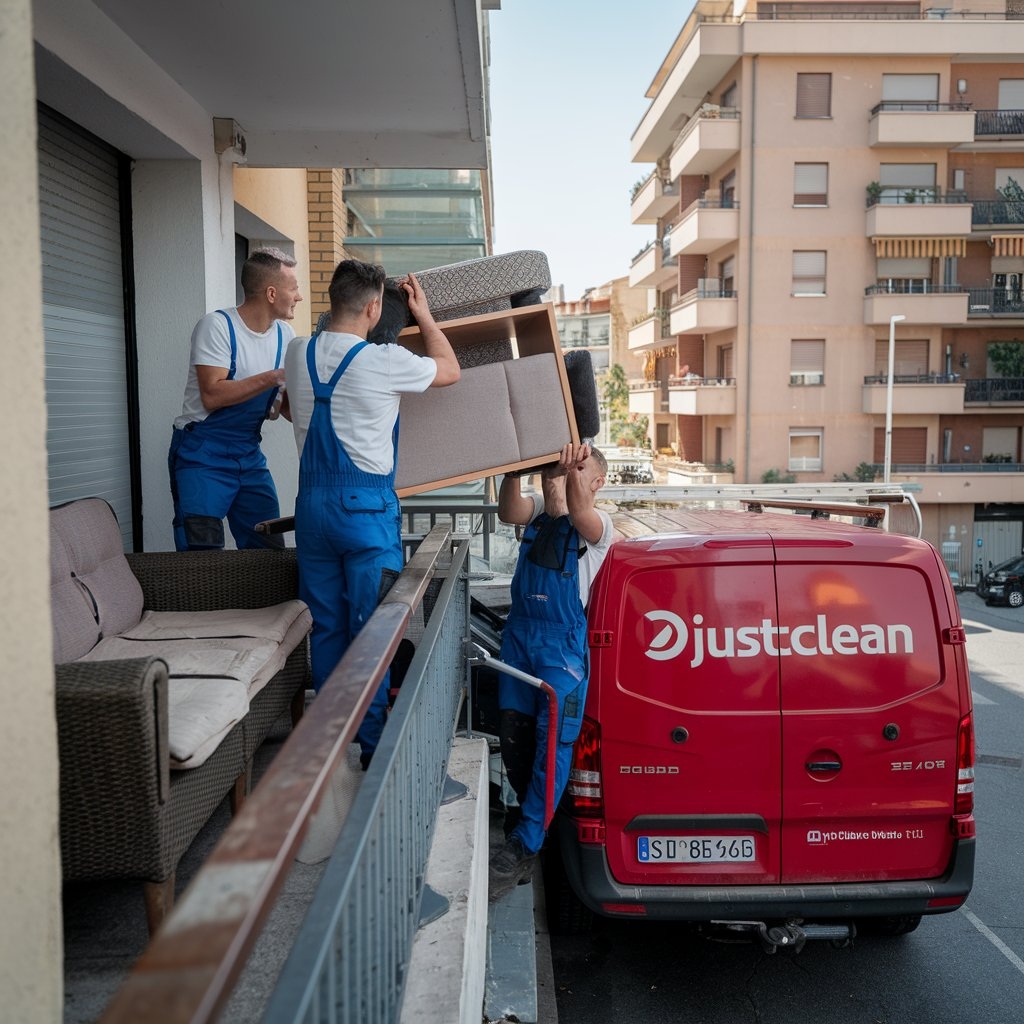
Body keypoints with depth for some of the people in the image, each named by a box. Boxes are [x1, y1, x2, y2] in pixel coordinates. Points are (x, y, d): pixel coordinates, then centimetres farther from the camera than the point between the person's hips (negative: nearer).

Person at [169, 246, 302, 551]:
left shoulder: (285, 335, 5)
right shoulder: (217, 326, -13)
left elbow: (289, 409, 7)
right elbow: (212, 396, -23)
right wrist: (275, 377, -25)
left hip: (249, 456, 6)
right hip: (202, 456, -6)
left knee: (271, 552, 5)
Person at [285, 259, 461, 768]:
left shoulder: (296, 354, 2)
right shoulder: (384, 362, -13)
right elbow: (449, 370, 5)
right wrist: (423, 314, 17)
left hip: (313, 503, 6)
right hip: (367, 507, -5)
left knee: (325, 625, 13)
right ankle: (372, 743, 9)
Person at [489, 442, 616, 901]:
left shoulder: (598, 524, -1)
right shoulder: (538, 507, 11)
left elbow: (579, 516, -26)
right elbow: (509, 512, -13)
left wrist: (574, 470, -44)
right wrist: (513, 472, -32)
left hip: (564, 643, -5)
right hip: (519, 634, 5)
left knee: (554, 739, -11)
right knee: (513, 733, 11)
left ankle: (523, 845, -7)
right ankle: (531, 807, 36)